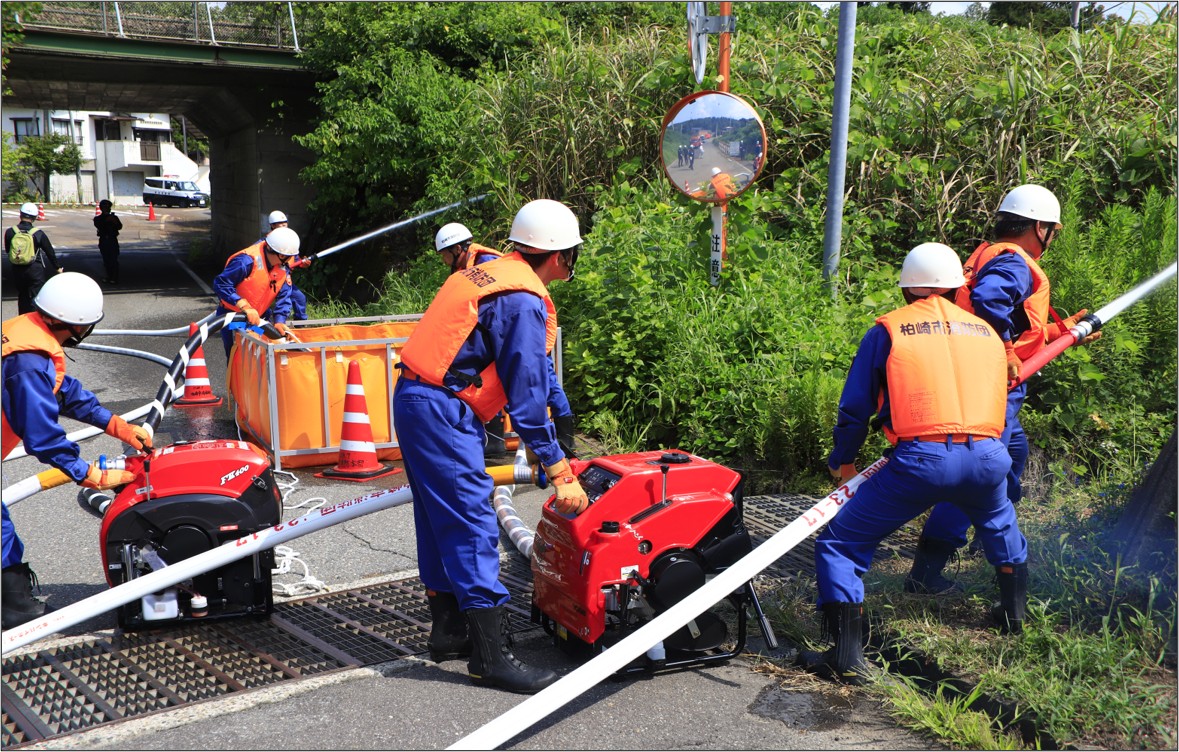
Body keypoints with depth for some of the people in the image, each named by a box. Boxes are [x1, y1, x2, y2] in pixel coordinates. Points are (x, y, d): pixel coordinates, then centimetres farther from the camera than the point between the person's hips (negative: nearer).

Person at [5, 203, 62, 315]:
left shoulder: (9, 232, -5)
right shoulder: (38, 234, -10)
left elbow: (7, 250, 7)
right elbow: (50, 252, -1)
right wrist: (57, 268, 11)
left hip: (17, 270, 3)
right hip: (35, 270, -3)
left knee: (22, 297, 19)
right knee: (35, 299, 2)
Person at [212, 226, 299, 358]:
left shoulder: (283, 267, -6)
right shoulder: (246, 261, -29)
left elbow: (284, 296, -7)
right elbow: (221, 284, -30)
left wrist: (279, 320, -23)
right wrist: (245, 307, -37)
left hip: (258, 316, 6)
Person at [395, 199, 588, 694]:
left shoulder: (489, 271, 14)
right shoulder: (523, 301, -14)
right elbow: (527, 398, -16)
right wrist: (560, 473, -13)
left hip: (413, 398, 10)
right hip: (442, 412, -10)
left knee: (440, 519, 16)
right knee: (472, 525, -8)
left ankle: (448, 630, 27)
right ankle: (489, 657, -4)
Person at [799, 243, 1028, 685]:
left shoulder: (888, 330, 9)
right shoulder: (986, 331, 21)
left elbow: (855, 407, 8)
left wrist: (842, 461, 25)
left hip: (922, 459, -5)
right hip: (987, 457, 5)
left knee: (840, 544, 6)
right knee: (999, 523, 39)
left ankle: (847, 658, -2)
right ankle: (1013, 611, 50)